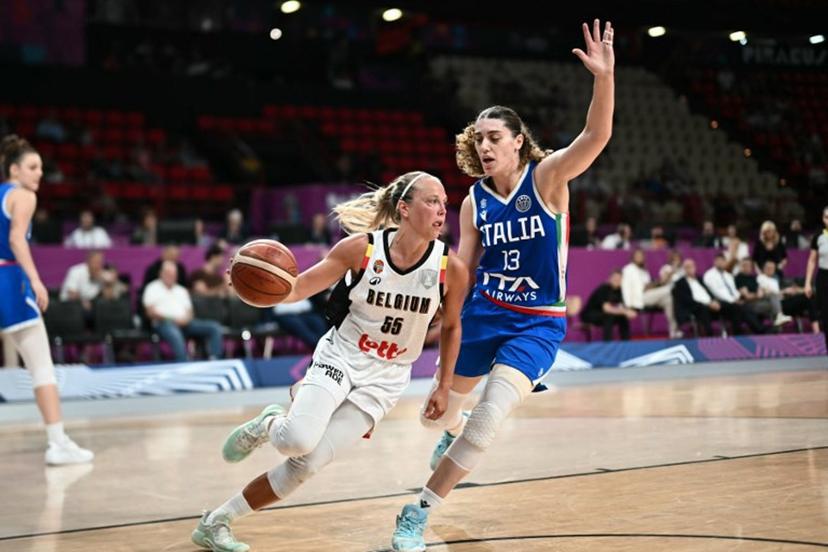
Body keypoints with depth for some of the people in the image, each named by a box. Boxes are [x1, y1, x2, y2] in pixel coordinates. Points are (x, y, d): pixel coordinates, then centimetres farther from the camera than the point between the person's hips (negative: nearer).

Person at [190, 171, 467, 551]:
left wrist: (444, 386, 7)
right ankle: (270, 424, 9)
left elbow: (451, 327, 7)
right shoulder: (362, 248, -14)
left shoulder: (450, 269, -11)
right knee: (298, 441, -30)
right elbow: (299, 288, -9)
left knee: (306, 464, -10)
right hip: (338, 358, -1)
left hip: (383, 379, 1)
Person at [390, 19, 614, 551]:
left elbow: (596, 136, -27)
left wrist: (605, 78, -42)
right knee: (439, 411, 18)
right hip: (483, 314, 4)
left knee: (487, 421, -19)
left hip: (537, 324, -4)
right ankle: (453, 432, 59)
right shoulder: (475, 200, 0)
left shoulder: (547, 177, -11)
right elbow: (463, 268, 7)